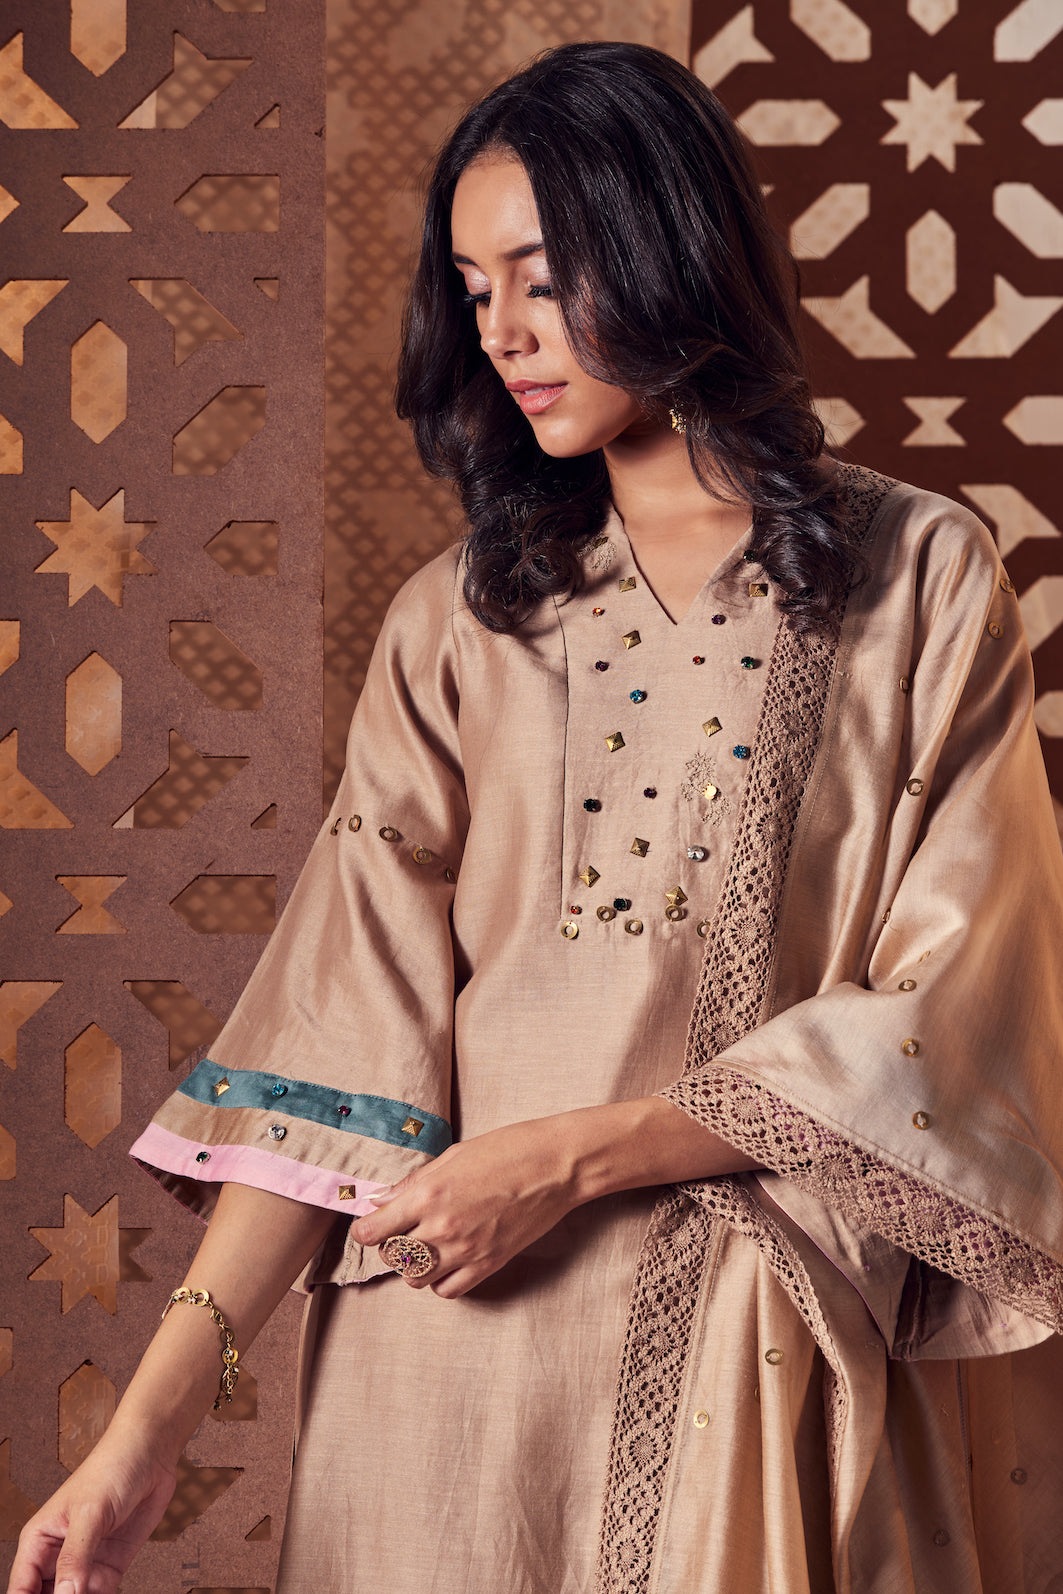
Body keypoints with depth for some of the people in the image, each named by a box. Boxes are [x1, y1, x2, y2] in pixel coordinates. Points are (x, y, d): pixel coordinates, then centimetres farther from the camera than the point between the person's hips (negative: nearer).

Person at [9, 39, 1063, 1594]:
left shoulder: (923, 581, -1)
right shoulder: (460, 623, 5)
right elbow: (350, 1032, -3)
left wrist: (572, 1155, -14)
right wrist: (154, 1420, -13)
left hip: (785, 1349, -2)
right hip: (472, 1339, 2)